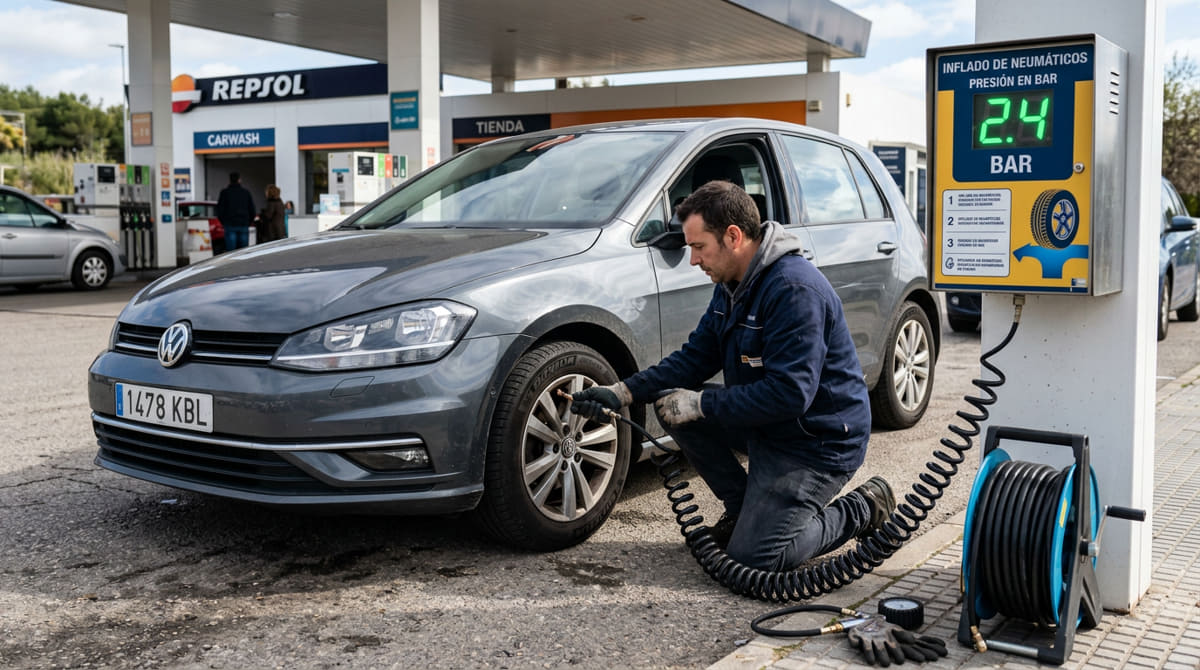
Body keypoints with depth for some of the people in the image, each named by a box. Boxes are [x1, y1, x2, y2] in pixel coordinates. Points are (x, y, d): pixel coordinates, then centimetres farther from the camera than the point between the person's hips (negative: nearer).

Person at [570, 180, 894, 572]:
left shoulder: (794, 289, -27)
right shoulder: (732, 284, 4)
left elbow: (789, 393, -31)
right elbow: (695, 358, 6)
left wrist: (700, 404, -25)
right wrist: (623, 392, -6)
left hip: (819, 440, -9)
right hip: (764, 422, 9)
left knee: (753, 557, -12)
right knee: (670, 403, -2)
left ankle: (861, 510, 9)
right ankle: (743, 508, 12)